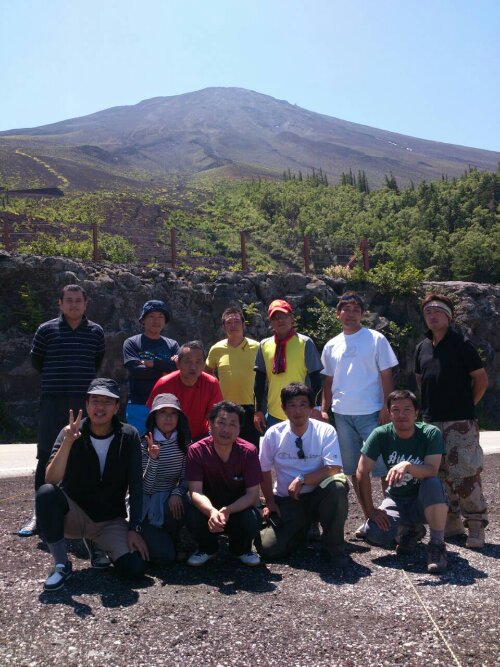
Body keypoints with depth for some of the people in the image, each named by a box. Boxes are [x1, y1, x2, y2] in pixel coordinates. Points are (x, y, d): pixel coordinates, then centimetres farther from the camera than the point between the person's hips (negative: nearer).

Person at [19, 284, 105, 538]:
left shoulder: (96, 332, 6)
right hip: (53, 402, -1)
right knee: (46, 457, -3)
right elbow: (36, 361, 12)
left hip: (86, 402, 2)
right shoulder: (46, 330, 2)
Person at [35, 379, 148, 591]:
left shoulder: (129, 436, -9)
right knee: (46, 493, -32)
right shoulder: (71, 433, -12)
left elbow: (135, 485, -8)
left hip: (110, 520, 1)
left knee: (135, 567, -23)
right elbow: (51, 480, -24)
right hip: (74, 514, 0)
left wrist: (134, 529, -14)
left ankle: (98, 545, 11)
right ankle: (61, 564, -14)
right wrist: (67, 442, -38)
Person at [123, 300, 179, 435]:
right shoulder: (132, 343, 5)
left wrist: (153, 362, -10)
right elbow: (135, 370, -10)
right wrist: (166, 368, -6)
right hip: (138, 405, -2)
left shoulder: (172, 345, 12)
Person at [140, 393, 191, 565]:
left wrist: (177, 493, -20)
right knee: (164, 556, -20)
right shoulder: (144, 444, -12)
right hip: (144, 505, -3)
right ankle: (150, 540, 17)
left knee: (180, 506, -33)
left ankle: (166, 540, 1)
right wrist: (153, 458, -33)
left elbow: (185, 477, 1)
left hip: (168, 500, 3)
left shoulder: (184, 443, -1)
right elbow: (144, 486, -18)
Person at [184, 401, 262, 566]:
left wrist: (227, 510, -34)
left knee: (252, 520, -32)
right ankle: (207, 548, 5)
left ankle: (241, 549, 7)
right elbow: (196, 491, -22)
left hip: (239, 509, 0)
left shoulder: (249, 451, -17)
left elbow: (252, 494, -16)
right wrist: (212, 512, -44)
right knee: (193, 516, -32)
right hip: (208, 509, 0)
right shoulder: (196, 451, -17)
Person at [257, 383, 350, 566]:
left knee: (337, 484, -35)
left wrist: (302, 479, -26)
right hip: (286, 501, 1)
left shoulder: (325, 431, -10)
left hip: (318, 496, -1)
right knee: (268, 548, -18)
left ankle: (333, 547, -12)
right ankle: (302, 529, 18)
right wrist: (270, 502, 1)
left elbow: (334, 469, -19)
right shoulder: (273, 434, -5)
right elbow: (265, 471, 6)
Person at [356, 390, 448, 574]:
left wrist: (407, 466, -46)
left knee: (433, 483, -37)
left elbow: (432, 471, -28)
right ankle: (409, 530, 11)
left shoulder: (431, 433, -15)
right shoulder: (381, 434, -12)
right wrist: (369, 510, -16)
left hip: (424, 501, -2)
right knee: (373, 533, -25)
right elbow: (362, 472, -13)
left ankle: (437, 544, -16)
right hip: (396, 499, 2)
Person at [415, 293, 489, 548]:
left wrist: (466, 405, 1)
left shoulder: (461, 344, -5)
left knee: (466, 474, -7)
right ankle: (452, 520, 24)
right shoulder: (422, 348, 10)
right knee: (441, 475, 11)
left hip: (460, 422, -5)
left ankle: (476, 525, 5)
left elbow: (482, 379, -3)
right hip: (431, 422, 6)